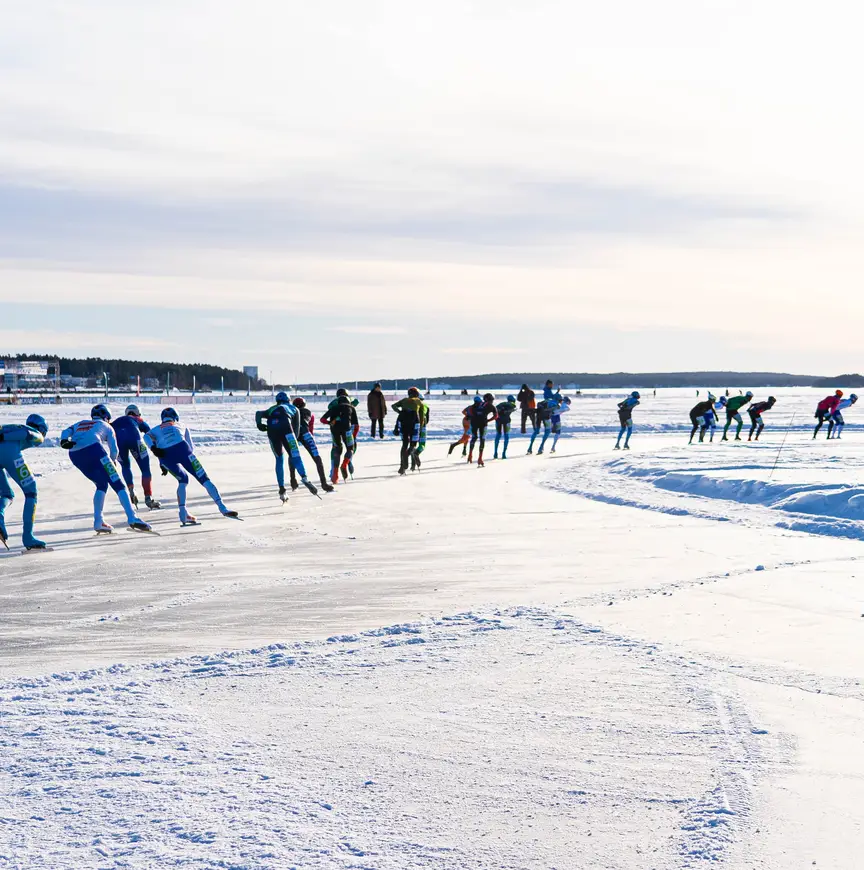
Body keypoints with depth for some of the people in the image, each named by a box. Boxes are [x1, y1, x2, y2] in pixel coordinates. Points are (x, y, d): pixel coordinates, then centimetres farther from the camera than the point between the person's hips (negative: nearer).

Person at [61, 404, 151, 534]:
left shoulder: (80, 424, 38)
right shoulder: (106, 427, 28)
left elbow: (66, 432, 18)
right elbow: (113, 450, 17)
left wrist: (64, 442, 0)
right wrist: (113, 461, 34)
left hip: (74, 455, 5)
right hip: (93, 448, -5)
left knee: (102, 484, 21)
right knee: (117, 484, -4)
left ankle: (98, 522, 9)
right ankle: (132, 518, -20)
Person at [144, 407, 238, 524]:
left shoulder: (156, 429, 35)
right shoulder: (181, 427, 37)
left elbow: (147, 437, 10)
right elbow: (191, 448, 30)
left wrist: (154, 449, -4)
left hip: (165, 455, 2)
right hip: (181, 449, -2)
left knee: (183, 480, 25)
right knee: (204, 479, 2)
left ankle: (183, 514, 13)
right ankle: (222, 508, -10)